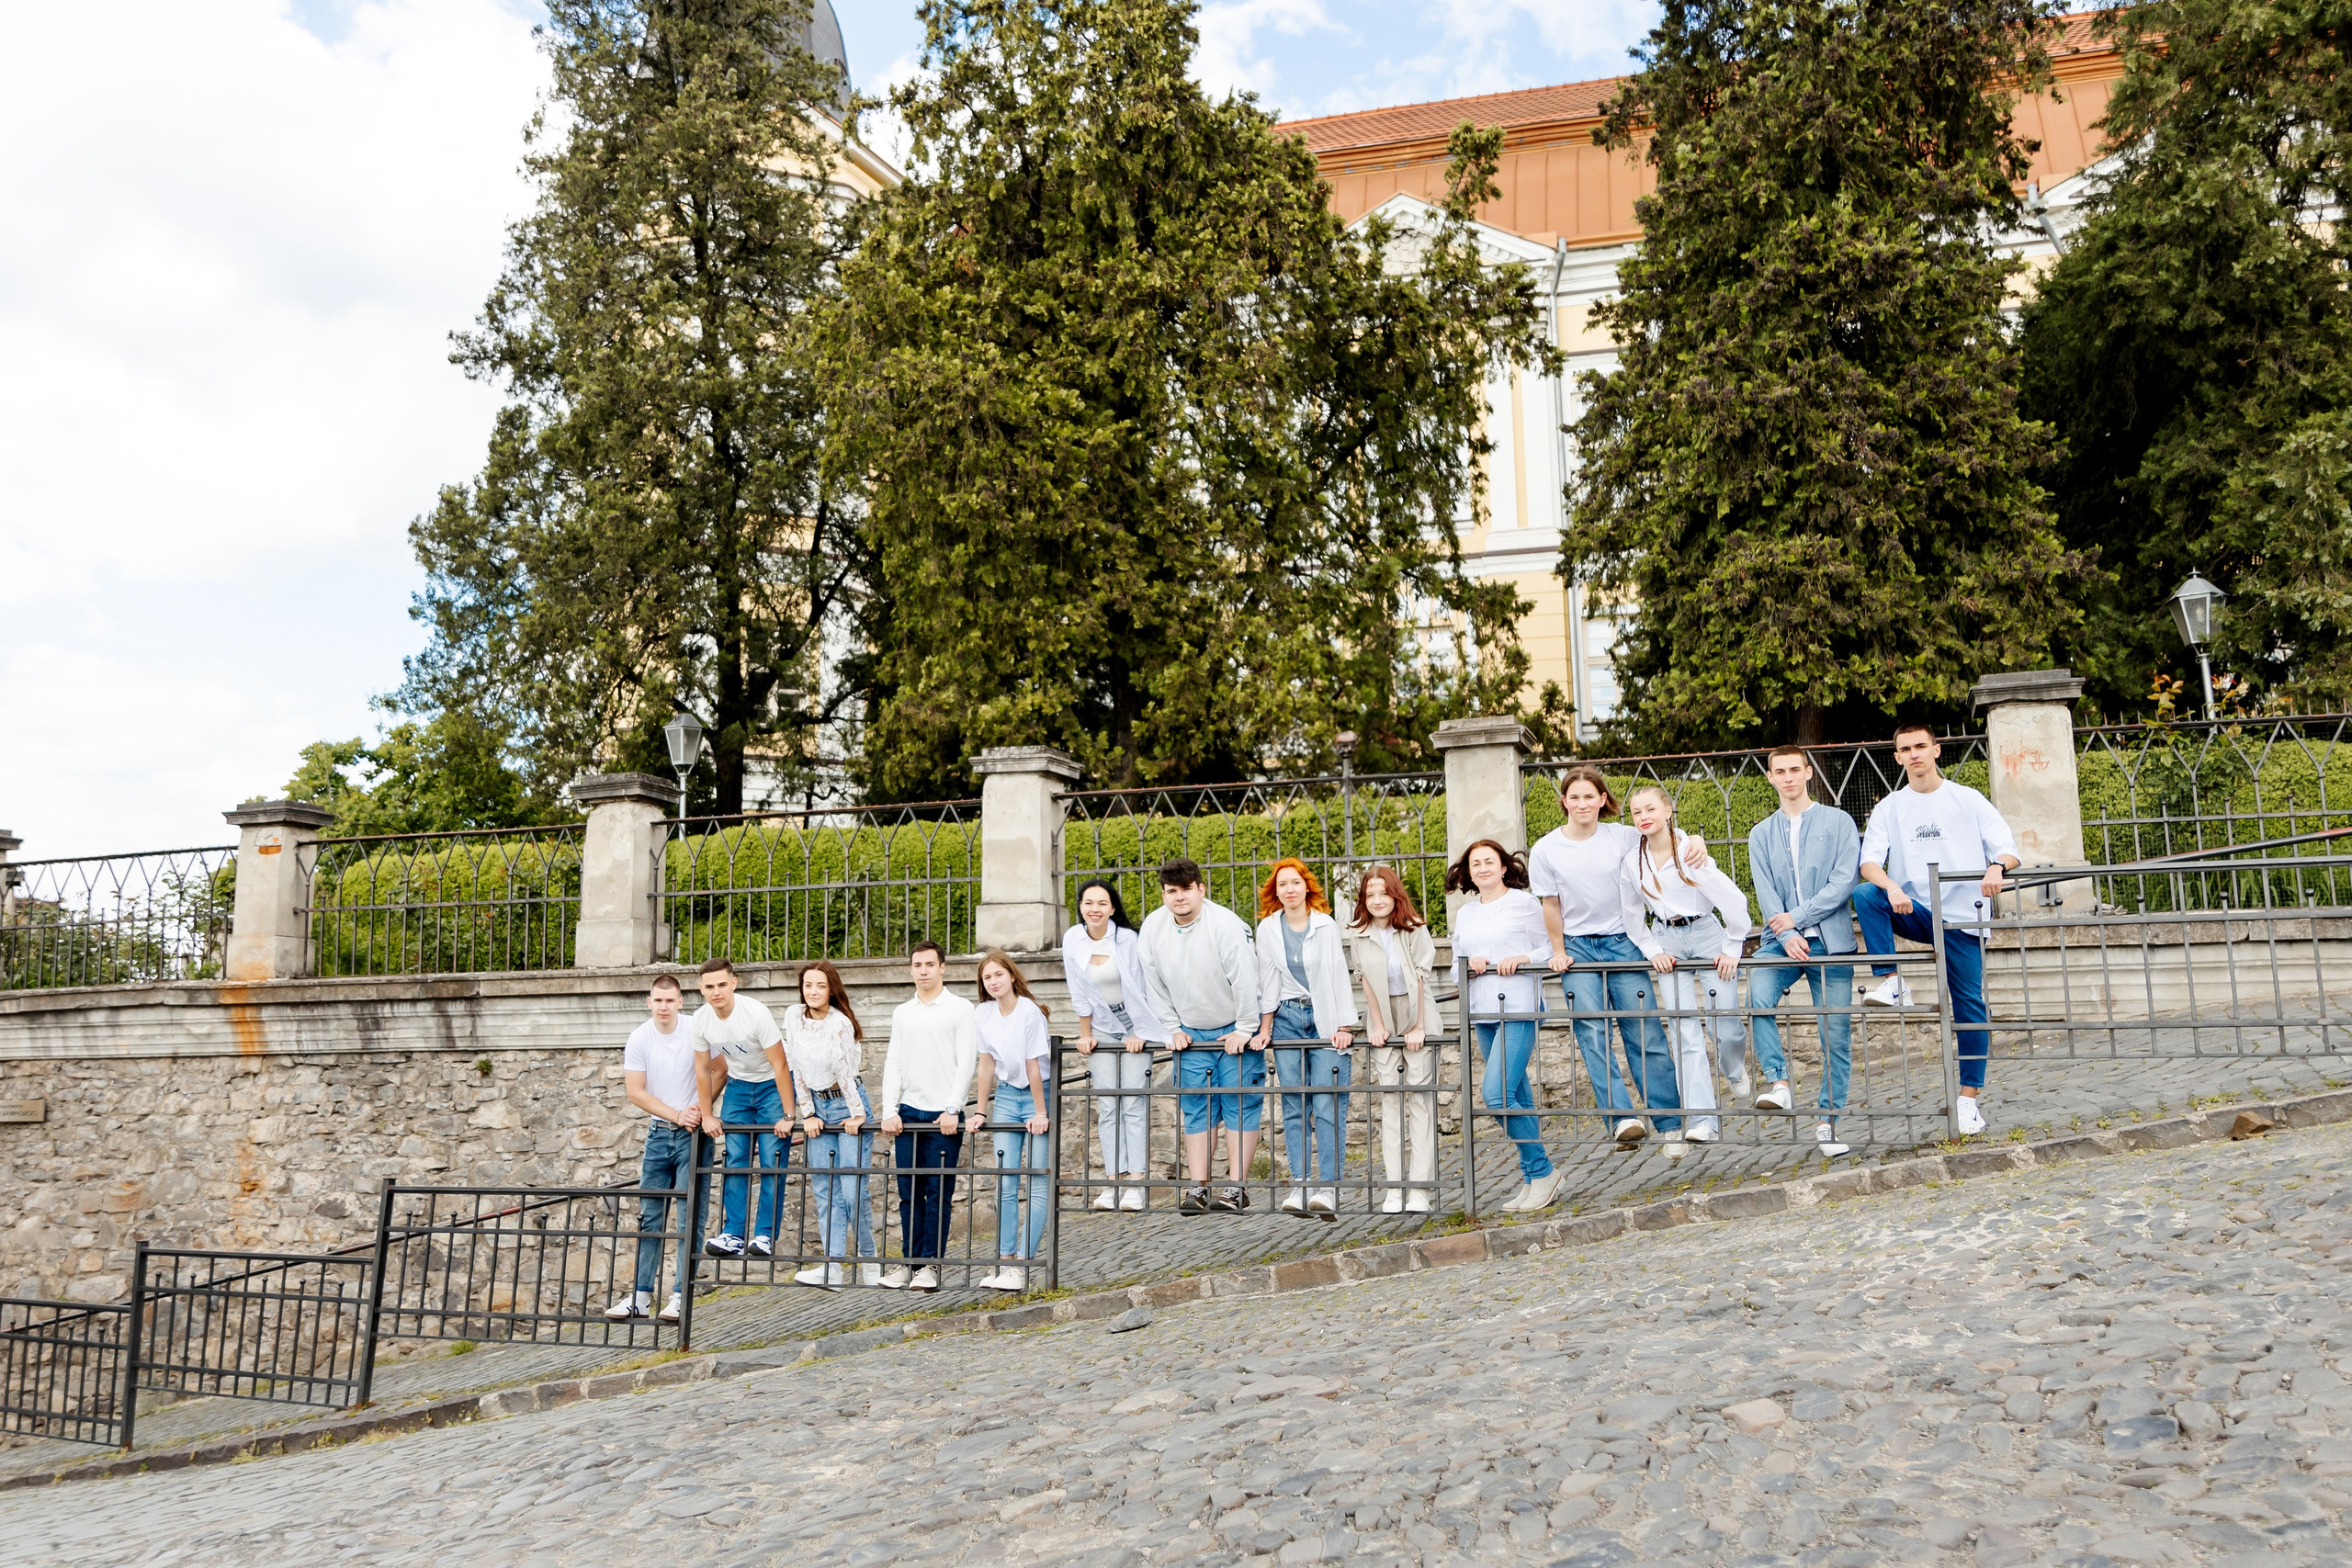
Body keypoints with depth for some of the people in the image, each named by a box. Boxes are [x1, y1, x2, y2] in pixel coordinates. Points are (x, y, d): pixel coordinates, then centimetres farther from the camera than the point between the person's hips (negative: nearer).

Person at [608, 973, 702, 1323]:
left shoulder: (697, 1034, -8)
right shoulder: (639, 1039, -4)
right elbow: (635, 1092, -5)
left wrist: (700, 1108, -15)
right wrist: (677, 1115, -13)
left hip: (693, 1135, -2)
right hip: (658, 1134, 3)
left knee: (691, 1215, -6)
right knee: (650, 1217, 7)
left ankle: (681, 1295, -3)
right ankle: (641, 1296, 11)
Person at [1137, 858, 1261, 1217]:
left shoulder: (1225, 924, -21)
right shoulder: (1152, 929, -5)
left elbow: (1245, 979, -19)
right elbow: (1154, 986, 5)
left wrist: (1243, 1030, -15)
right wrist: (1173, 1029, 3)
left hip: (1236, 1030, -4)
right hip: (1191, 1033, 5)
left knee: (1240, 1105, -3)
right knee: (1195, 1109, 4)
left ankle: (1237, 1187, 0)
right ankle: (1196, 1187, 6)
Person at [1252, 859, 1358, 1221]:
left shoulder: (1326, 925, 1)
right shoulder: (1268, 929, 7)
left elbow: (1339, 976, 0)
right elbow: (1268, 982, 10)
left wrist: (1343, 1026, -5)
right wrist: (1265, 1028, 7)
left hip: (1326, 1020, -2)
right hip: (1288, 1020, 2)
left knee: (1328, 1105, -9)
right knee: (1294, 1106, 0)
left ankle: (1328, 1187, -10)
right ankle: (1300, 1184, 2)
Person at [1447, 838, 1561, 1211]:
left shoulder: (1524, 902, 0)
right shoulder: (1465, 913, 15)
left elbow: (1549, 949, 1)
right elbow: (1457, 962, 18)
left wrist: (1523, 959, -16)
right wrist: (1470, 965, -4)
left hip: (1519, 1009, -6)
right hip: (1482, 1013, 6)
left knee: (1496, 1093, -17)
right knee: (1516, 1097, 10)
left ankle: (1541, 1171, -4)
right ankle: (1534, 1179, 18)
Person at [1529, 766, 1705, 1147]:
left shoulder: (1622, 837, -2)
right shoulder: (1546, 850, -1)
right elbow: (1551, 907, 5)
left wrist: (1695, 842, -12)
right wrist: (1559, 953, 3)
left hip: (1623, 943, 0)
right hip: (1578, 948, 0)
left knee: (1646, 1034, -2)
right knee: (1593, 1036, -10)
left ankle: (1669, 1124, 4)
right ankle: (1622, 1118, -13)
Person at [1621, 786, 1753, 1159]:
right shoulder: (1631, 861, -3)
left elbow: (1735, 900, -13)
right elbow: (1633, 915, 10)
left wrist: (1732, 949, -8)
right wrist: (1652, 951, 1)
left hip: (1707, 934, -3)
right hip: (1667, 942, 3)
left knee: (1723, 1023, -4)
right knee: (1685, 1031, -6)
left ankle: (1735, 1071, 33)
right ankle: (1702, 1120, -8)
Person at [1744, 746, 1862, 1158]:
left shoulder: (1838, 823, 6)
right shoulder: (1761, 834, 15)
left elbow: (1846, 879, -6)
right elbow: (1765, 893, 4)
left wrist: (1798, 916, -12)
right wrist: (1786, 936, -13)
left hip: (1831, 941, -2)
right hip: (1781, 939, 2)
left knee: (1836, 1035, 0)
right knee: (1758, 998, -28)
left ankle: (1828, 1120, 9)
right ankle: (1778, 1082, -22)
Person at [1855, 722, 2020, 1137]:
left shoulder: (1968, 800, 8)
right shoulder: (1889, 808, 9)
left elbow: (2008, 849, 1)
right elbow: (1869, 862, -3)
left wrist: (1996, 867, -23)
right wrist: (1891, 888, -25)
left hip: (1962, 915, -1)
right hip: (1914, 912, 1)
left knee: (1969, 1004, -4)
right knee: (1864, 894, -28)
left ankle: (1969, 1097, 4)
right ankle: (1891, 980, -23)